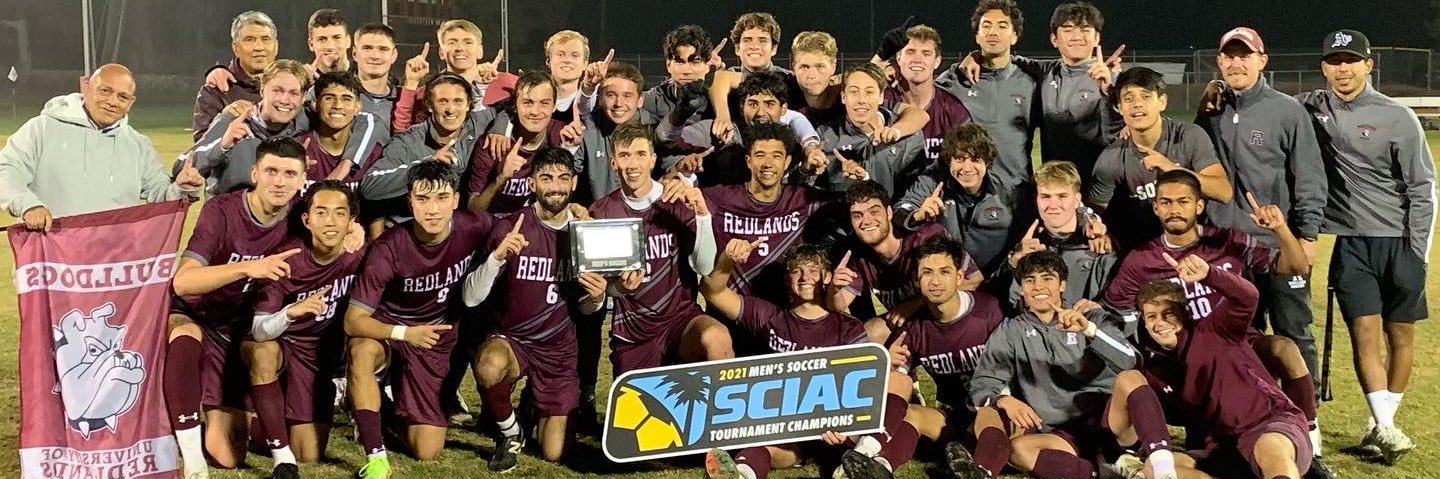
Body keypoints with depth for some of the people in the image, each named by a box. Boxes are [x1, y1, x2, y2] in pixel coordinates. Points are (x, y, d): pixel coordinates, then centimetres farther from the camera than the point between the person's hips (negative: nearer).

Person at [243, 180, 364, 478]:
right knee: (264, 352, -39)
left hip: (319, 355, 2)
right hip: (278, 342, -2)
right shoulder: (286, 259, -21)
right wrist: (291, 312, -44)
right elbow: (259, 330, -25)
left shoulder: (359, 257, -16)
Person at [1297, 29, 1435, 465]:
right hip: (1351, 244, 1)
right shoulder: (1311, 109, 0)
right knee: (1365, 334, -8)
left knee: (1400, 336, 7)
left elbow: (1422, 189, -3)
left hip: (1399, 242, -1)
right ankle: (1384, 428, -6)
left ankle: (1381, 424, 19)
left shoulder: (1397, 118, -6)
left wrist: (1418, 253, -6)